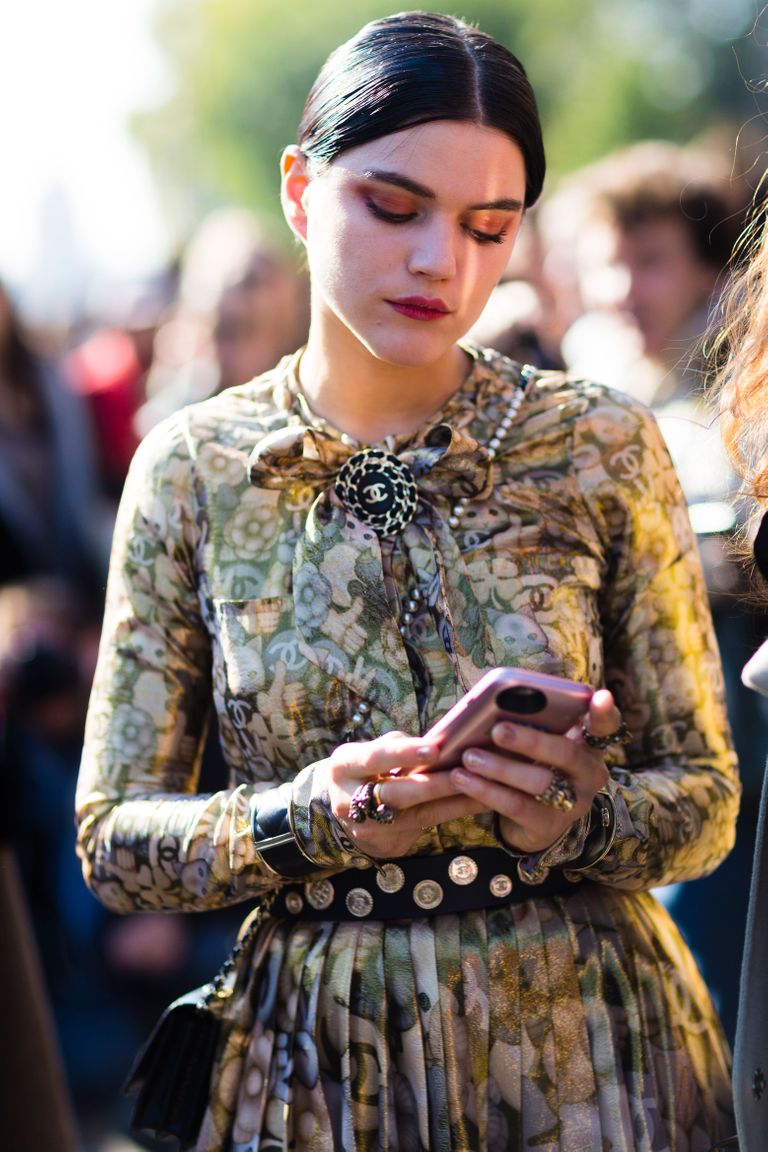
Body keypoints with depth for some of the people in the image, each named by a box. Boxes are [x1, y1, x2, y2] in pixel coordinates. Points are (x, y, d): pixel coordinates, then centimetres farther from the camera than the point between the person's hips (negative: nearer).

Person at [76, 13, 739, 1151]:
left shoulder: (604, 449, -4)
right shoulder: (192, 471, -3)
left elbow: (703, 801, 0)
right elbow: (114, 842, -2)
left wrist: (581, 816, -20)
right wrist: (312, 817, -19)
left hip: (589, 1054, 0)